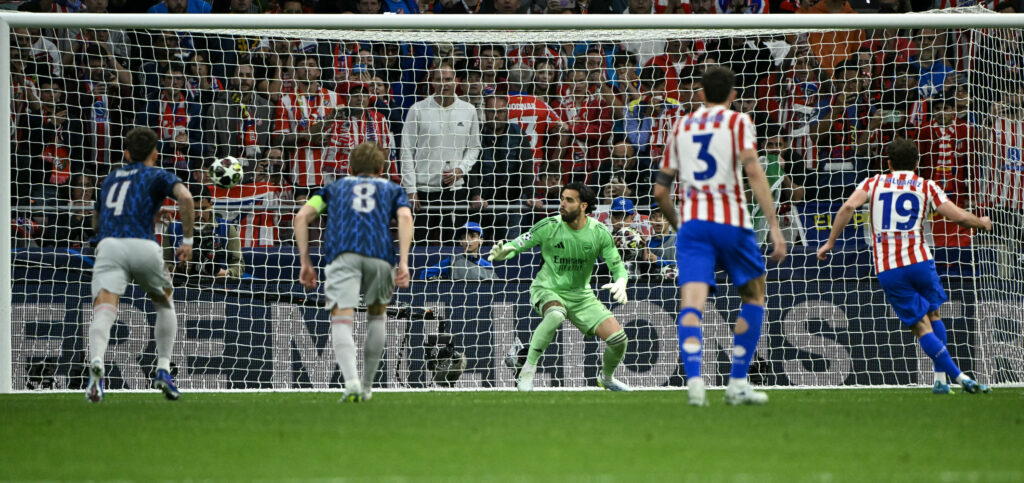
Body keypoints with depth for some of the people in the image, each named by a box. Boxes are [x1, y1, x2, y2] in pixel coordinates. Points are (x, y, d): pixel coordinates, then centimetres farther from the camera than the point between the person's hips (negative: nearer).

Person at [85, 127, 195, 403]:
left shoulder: (110, 178, 30)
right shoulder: (157, 176, 17)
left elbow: (96, 224, 40)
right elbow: (185, 197, -5)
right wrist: (187, 240, 1)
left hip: (108, 245, 1)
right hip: (143, 246, -1)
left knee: (104, 312, -15)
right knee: (164, 303, 26)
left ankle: (96, 363, -44)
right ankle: (163, 369, 16)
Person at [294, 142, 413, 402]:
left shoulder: (335, 187, 32)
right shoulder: (392, 189, 30)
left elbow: (302, 217, 17)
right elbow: (405, 217, 7)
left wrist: (306, 262, 16)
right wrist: (403, 262, -2)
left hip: (342, 252, -1)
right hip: (380, 254, 1)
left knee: (341, 320, -8)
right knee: (377, 315, 25)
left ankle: (352, 382, -32)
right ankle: (367, 385, 26)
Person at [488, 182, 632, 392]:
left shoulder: (600, 232, -9)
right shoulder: (549, 227, -14)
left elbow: (617, 265, -4)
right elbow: (517, 245, -10)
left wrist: (620, 284, -27)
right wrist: (502, 252, -34)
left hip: (581, 295, 3)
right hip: (547, 291, -3)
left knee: (618, 338, -7)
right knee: (555, 315, -40)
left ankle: (607, 377, 26)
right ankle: (527, 371, -31)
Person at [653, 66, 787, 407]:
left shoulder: (681, 126, 18)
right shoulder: (737, 122, 5)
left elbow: (661, 191, 18)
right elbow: (753, 172, -9)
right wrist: (774, 225, -11)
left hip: (691, 222, 2)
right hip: (730, 220, -2)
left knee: (692, 302, -8)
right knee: (754, 294, 17)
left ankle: (693, 379, -32)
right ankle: (737, 384, 12)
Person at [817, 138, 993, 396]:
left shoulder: (874, 183, 12)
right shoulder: (926, 187, 10)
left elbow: (848, 207, -5)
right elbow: (958, 217, 2)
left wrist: (830, 243, 0)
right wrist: (982, 223, 22)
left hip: (887, 269, 0)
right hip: (919, 260, 0)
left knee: (922, 327, 1)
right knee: (933, 315, 22)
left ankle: (957, 376, -9)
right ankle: (940, 379, 15)